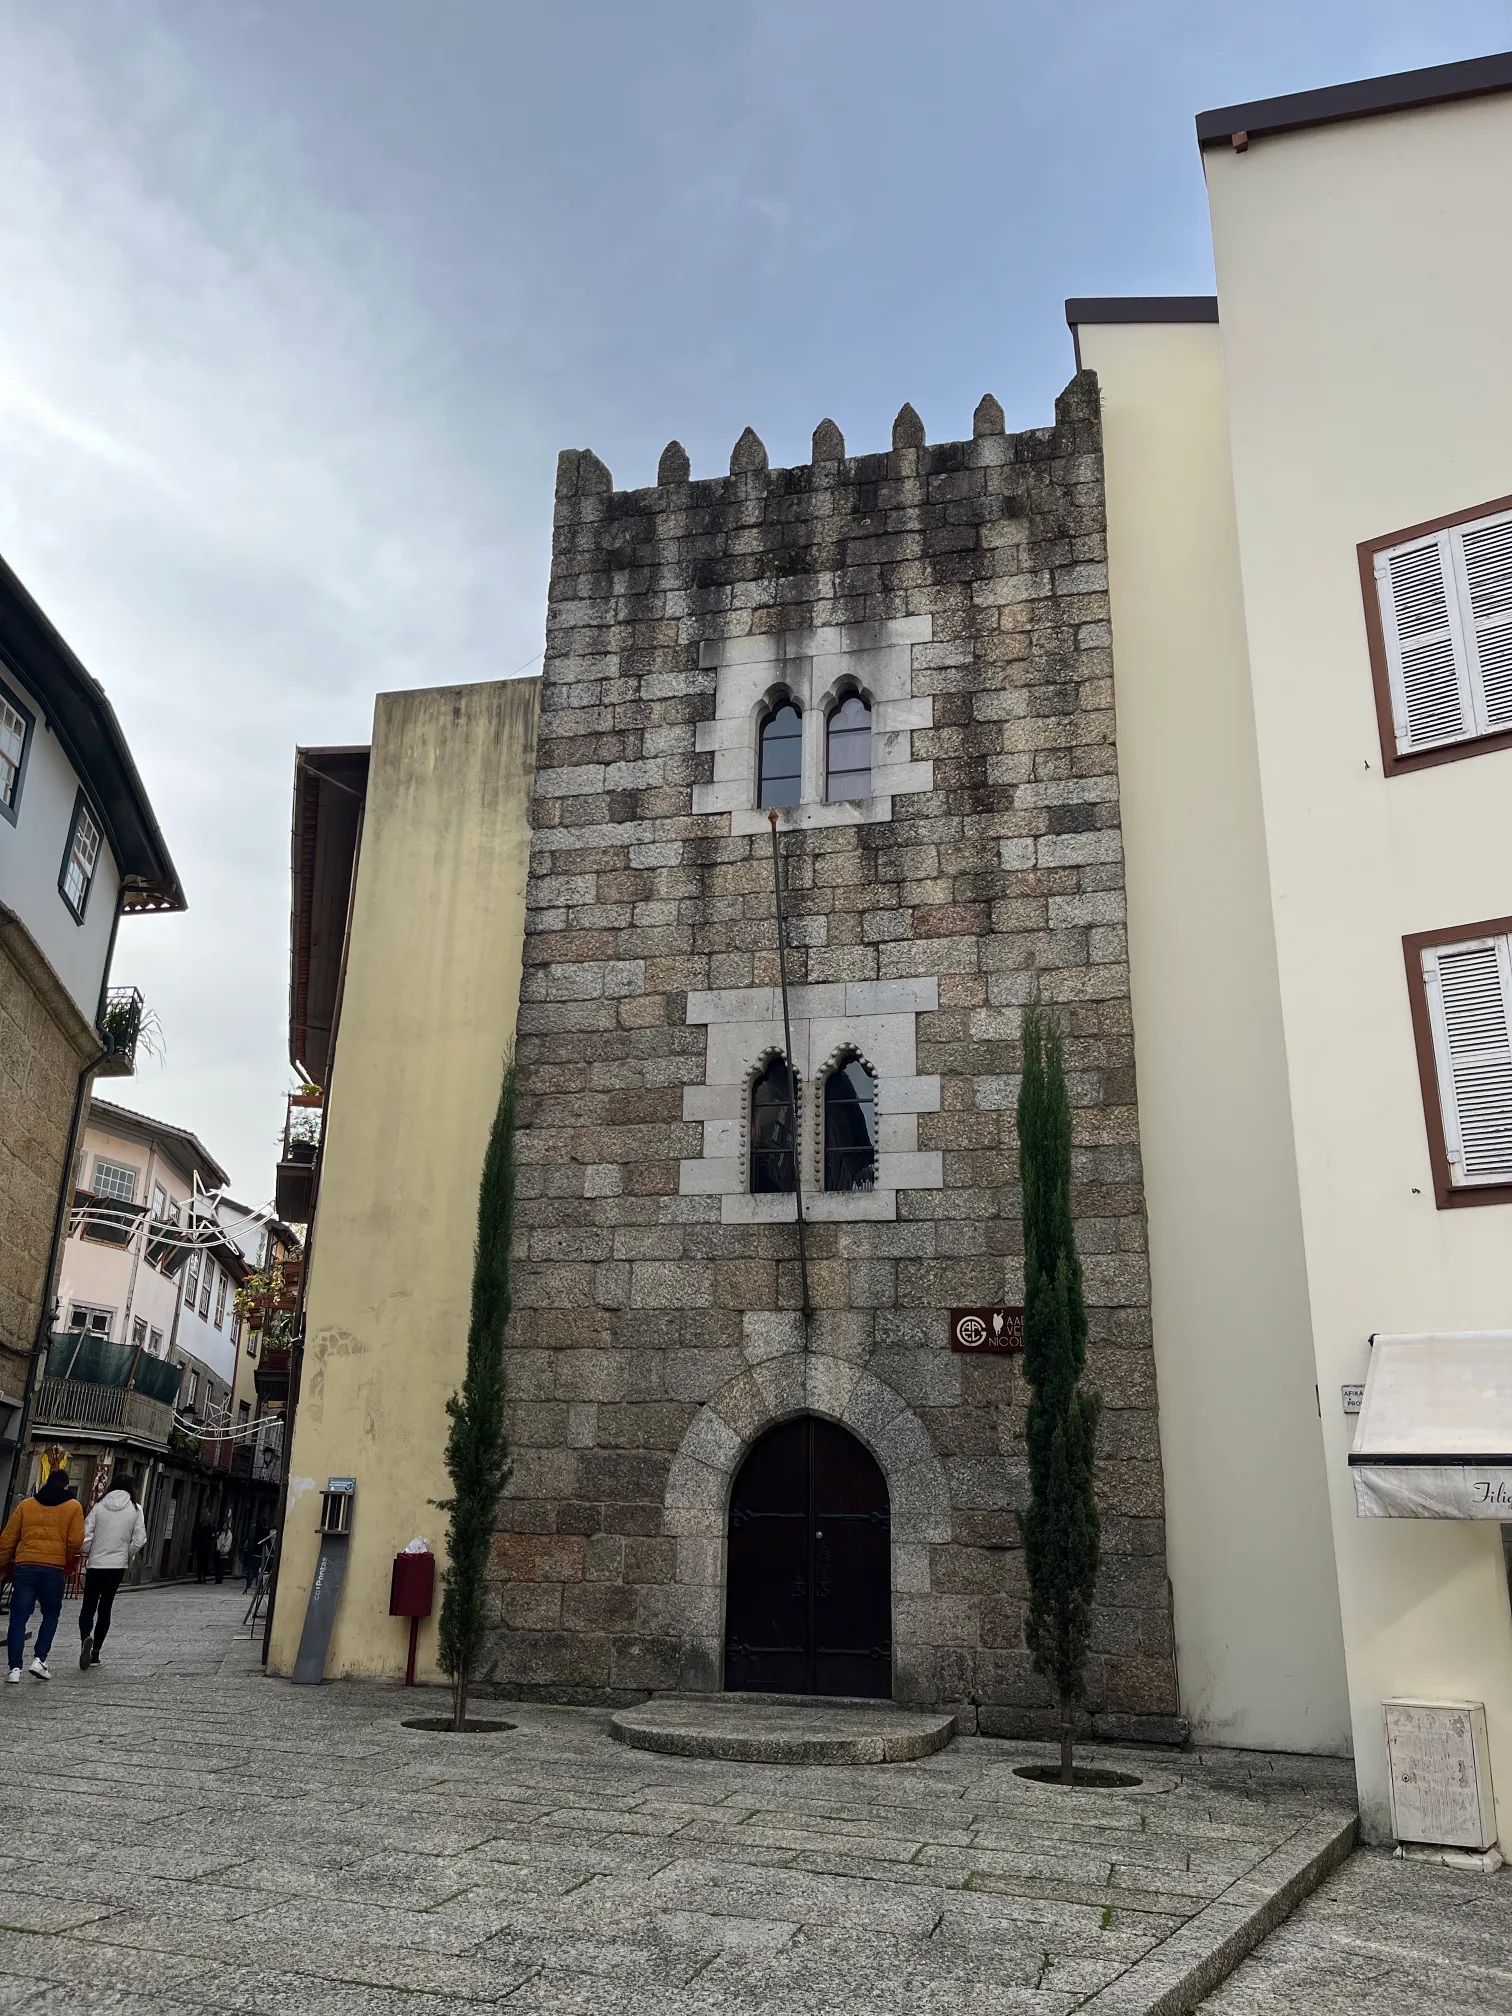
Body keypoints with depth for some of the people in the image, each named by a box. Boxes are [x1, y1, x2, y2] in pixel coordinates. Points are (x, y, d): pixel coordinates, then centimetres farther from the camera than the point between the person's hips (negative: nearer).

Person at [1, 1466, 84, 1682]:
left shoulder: (26, 1505, 12)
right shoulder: (73, 1507, 5)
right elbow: (75, 1542, -1)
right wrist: (68, 1566, 16)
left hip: (25, 1568, 1)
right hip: (54, 1570, -1)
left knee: (18, 1618, 5)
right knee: (50, 1615, 16)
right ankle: (40, 1659, 2)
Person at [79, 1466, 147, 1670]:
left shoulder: (99, 1507, -3)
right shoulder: (135, 1509, -3)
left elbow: (85, 1535, -6)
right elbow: (139, 1540, -6)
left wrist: (87, 1553, 12)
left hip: (95, 1563, -1)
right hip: (118, 1564, 1)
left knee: (89, 1605, 7)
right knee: (105, 1607, 12)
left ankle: (86, 1638, -20)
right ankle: (96, 1651, 13)